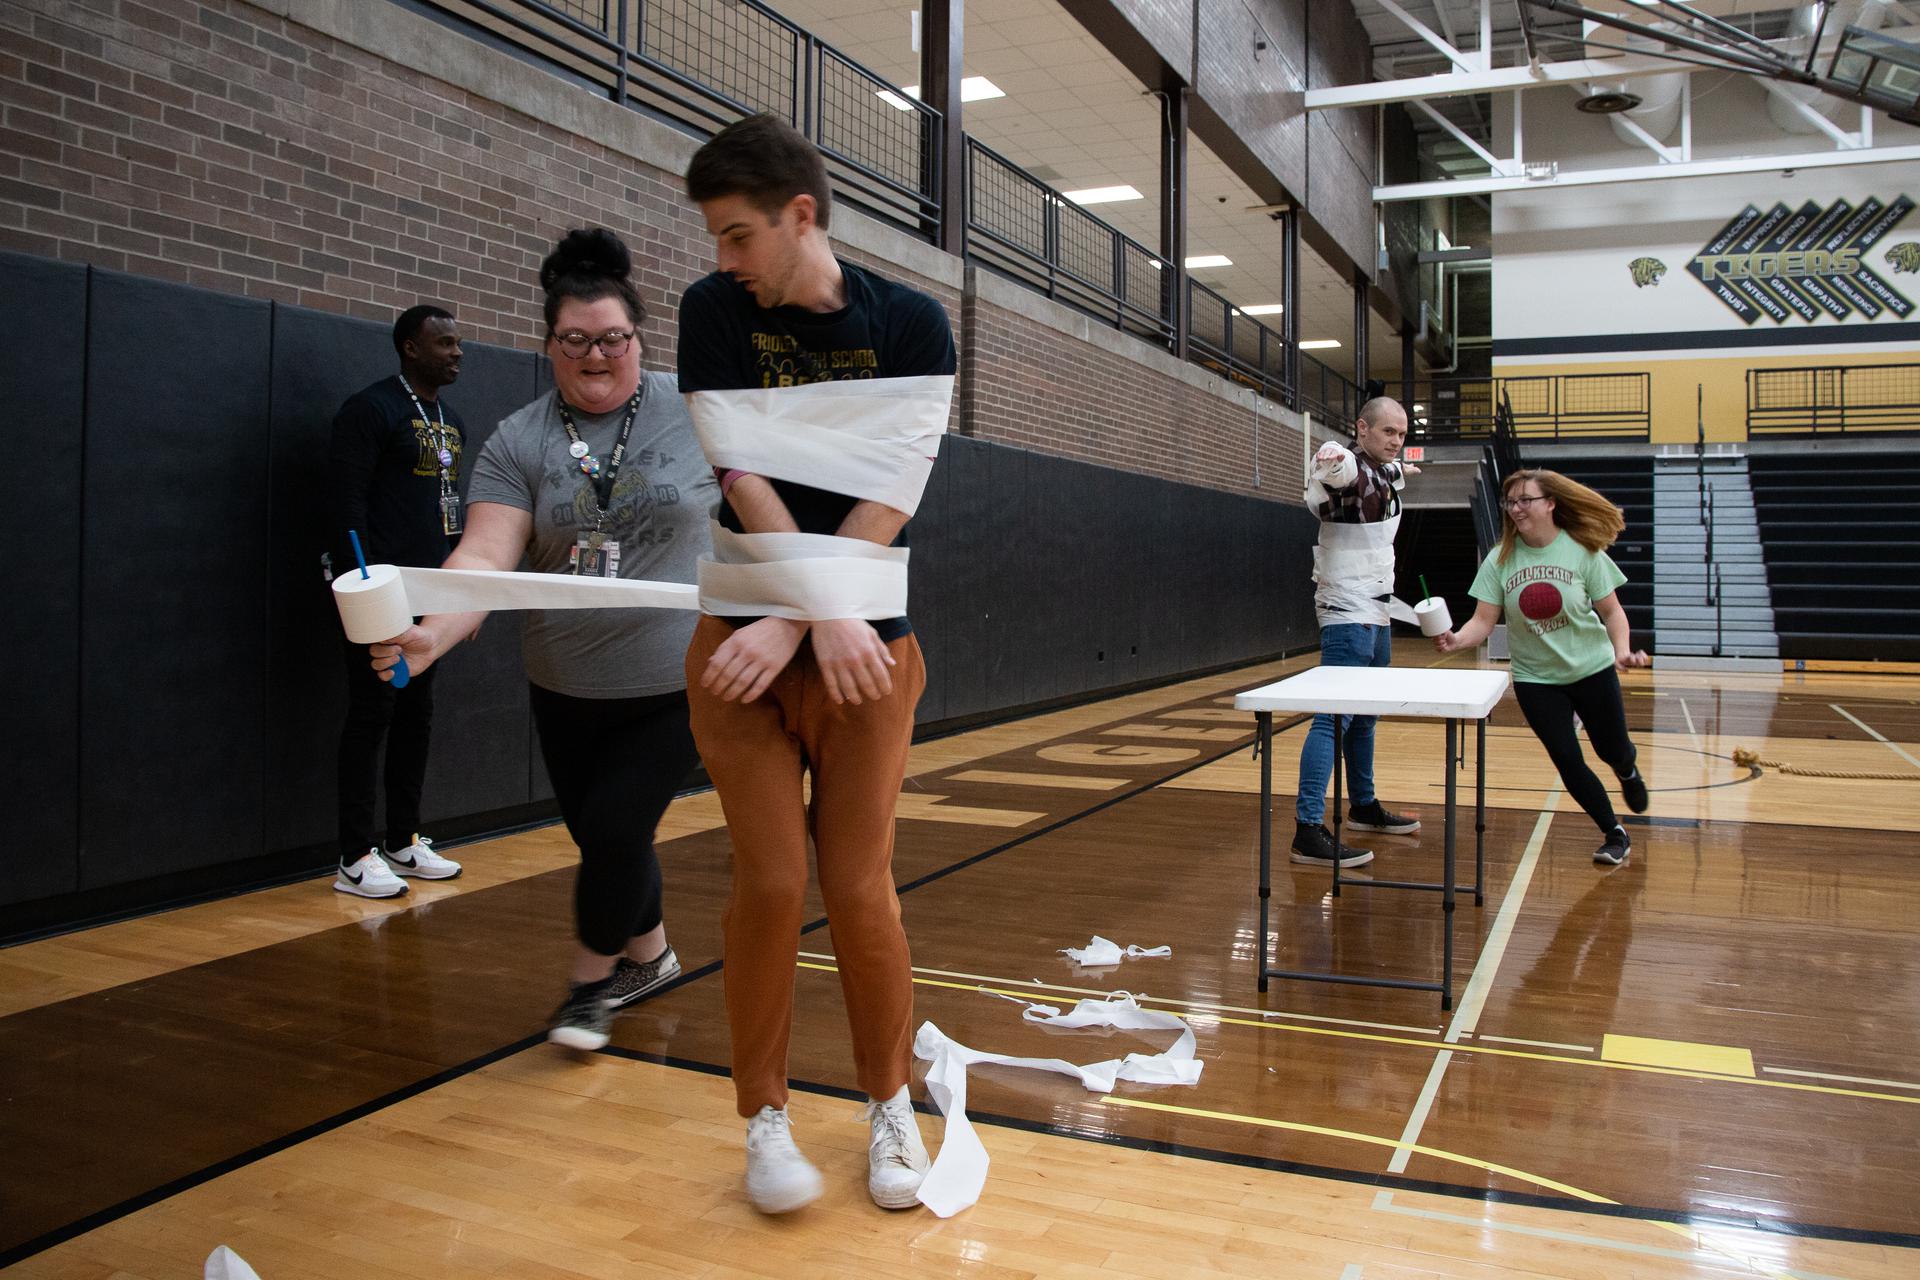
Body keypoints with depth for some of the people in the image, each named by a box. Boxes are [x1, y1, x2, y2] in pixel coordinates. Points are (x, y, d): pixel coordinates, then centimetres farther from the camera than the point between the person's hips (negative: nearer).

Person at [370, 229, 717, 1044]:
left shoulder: (693, 413, -6)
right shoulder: (517, 443, -5)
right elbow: (486, 555, -17)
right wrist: (434, 632, -36)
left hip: (674, 684, -3)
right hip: (566, 690, 3)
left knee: (614, 827, -8)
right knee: (599, 835, 14)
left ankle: (592, 984, 19)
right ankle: (649, 956, 42)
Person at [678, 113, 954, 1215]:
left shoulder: (910, 324, -2)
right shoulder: (716, 312, 3)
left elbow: (890, 499, -10)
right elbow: (741, 475, -7)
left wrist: (789, 627, -17)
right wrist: (823, 612, -18)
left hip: (869, 646, -1)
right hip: (741, 636, 1)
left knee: (859, 888, 1)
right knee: (770, 883, -1)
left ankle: (891, 1104, 23)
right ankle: (766, 1116, 19)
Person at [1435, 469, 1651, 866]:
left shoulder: (1583, 551, -11)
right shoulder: (1500, 559, -9)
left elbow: (1611, 611, -5)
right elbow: (1483, 621, -12)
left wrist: (1622, 650, -23)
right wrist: (1456, 640, -33)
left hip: (1591, 669, -1)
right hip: (1535, 678, 1)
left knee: (1612, 751, 10)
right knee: (1567, 761, -1)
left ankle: (1628, 769, 51)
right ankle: (1614, 834, 22)